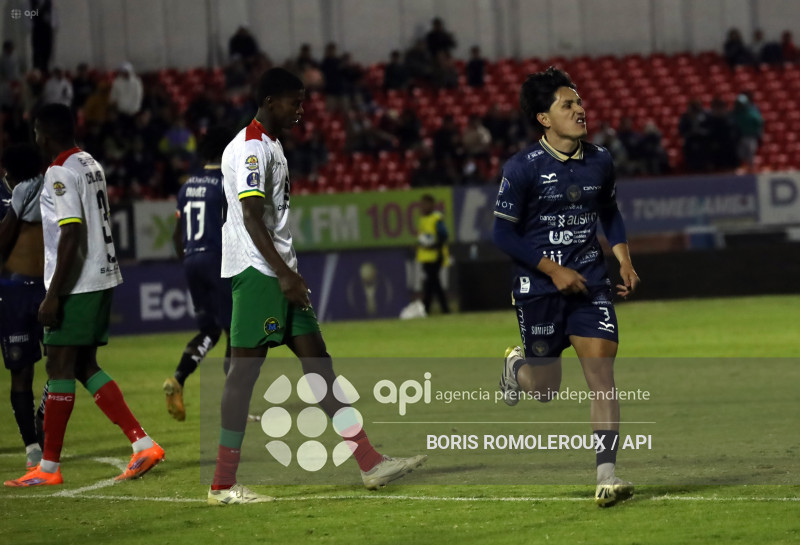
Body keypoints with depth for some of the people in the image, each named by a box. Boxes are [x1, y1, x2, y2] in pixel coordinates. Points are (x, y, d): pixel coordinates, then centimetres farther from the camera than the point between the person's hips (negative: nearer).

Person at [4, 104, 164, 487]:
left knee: (60, 368, -3)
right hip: (102, 278, 9)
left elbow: (72, 235, -21)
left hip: (76, 285, -9)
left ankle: (49, 467, 1)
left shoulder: (60, 173, -15)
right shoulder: (91, 165, 14)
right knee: (84, 366, 14)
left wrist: (54, 295, -20)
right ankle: (142, 444, 7)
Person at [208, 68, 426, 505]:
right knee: (245, 368, -9)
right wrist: (283, 273, -25)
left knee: (317, 361, 7)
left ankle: (370, 464, 7)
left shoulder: (271, 146, 20)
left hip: (279, 275, 11)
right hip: (257, 272, -11)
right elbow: (251, 217, -21)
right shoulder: (250, 148, -13)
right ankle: (222, 485, -6)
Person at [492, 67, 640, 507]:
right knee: (547, 390, 7)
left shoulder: (600, 162, 3)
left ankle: (606, 474, -13)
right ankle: (516, 364, 44)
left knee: (601, 372, -13)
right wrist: (552, 269, -16)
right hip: (539, 287, -3)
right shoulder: (522, 168, -11)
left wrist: (625, 261, 8)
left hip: (590, 283, 3)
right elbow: (503, 233, -9)